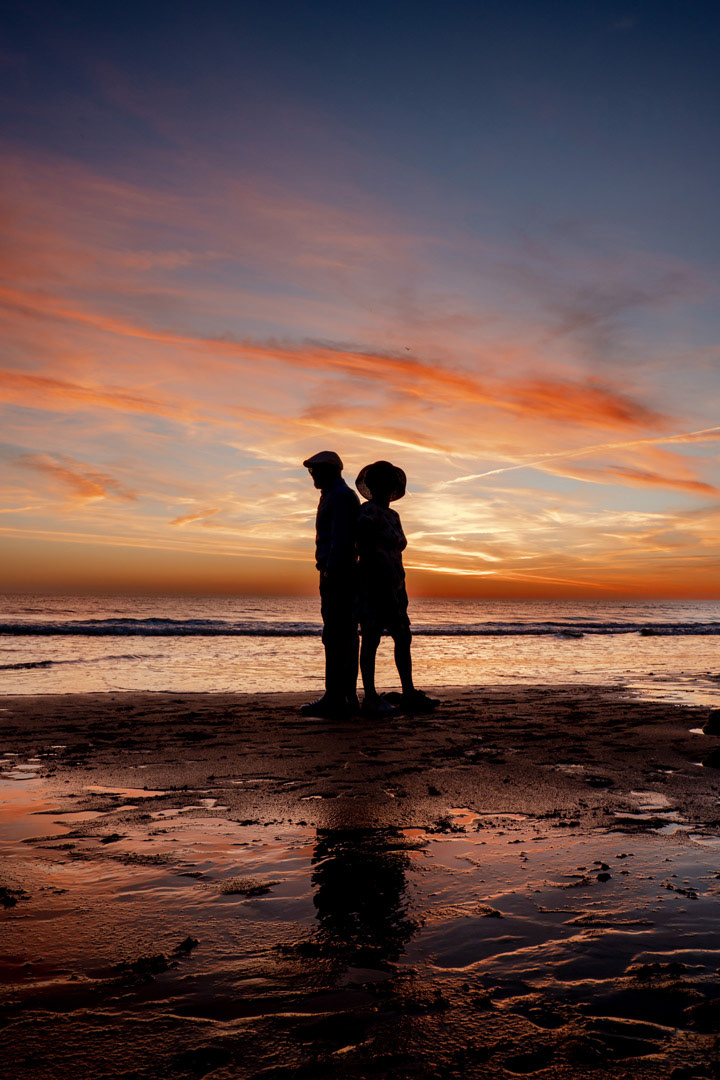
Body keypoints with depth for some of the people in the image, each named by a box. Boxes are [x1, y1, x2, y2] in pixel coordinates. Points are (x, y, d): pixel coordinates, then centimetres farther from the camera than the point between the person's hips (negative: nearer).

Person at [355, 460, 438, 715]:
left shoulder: (393, 516, 18)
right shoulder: (368, 512, -9)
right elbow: (364, 552, -16)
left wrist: (400, 589, 18)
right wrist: (379, 586, -21)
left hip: (393, 586, 9)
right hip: (374, 584, -9)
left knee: (403, 638, 10)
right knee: (371, 639, -5)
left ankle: (409, 695, 17)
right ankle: (371, 699, 0)